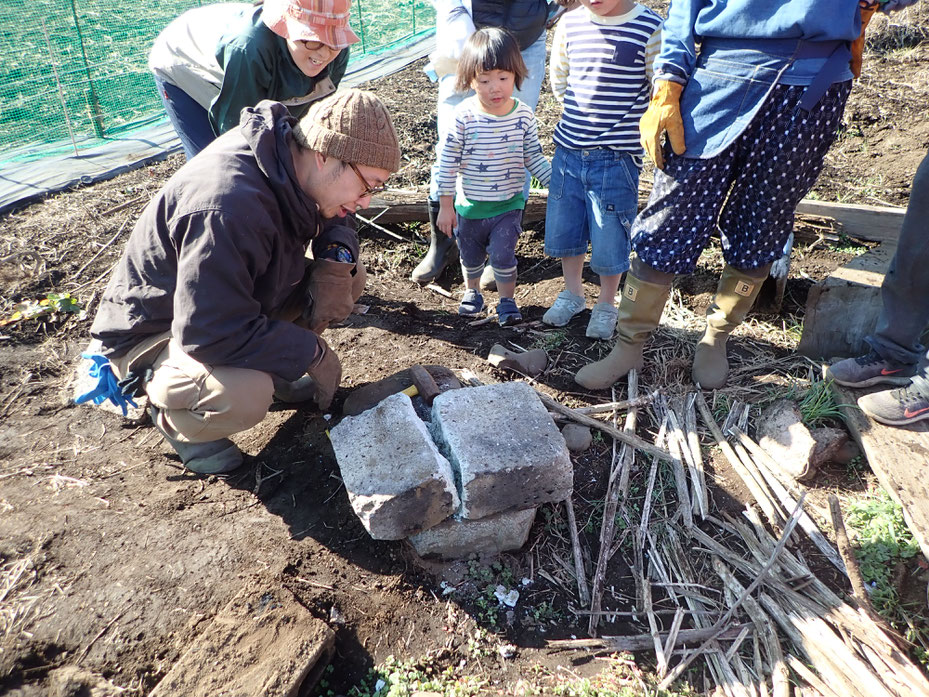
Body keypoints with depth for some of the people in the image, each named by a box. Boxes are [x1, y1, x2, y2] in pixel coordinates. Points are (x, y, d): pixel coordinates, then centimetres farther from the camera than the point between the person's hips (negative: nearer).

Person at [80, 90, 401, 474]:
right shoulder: (226, 207, -37)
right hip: (152, 334, -7)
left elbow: (332, 221, 9)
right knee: (244, 396, -38)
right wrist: (311, 353, -26)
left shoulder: (289, 156, -11)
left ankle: (272, 367, 9)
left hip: (233, 305, 8)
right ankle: (171, 414, -3)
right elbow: (209, 333, -37)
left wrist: (338, 254, -15)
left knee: (347, 273, -7)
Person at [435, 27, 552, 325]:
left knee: (502, 254, -7)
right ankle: (472, 291, 46)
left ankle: (507, 301, 18)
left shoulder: (524, 116, -9)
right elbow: (448, 161, -10)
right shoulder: (464, 116, -15)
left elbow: (534, 157, 0)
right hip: (469, 206, 1)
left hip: (509, 204, 0)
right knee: (470, 256, 18)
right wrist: (446, 205, -8)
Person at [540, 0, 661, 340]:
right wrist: (585, 111, 14)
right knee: (563, 230, 14)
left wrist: (626, 118, 0)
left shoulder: (649, 28, -10)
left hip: (616, 158, -4)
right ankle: (572, 294, 36)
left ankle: (606, 305, 25)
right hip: (568, 150, 4)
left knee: (609, 238, 3)